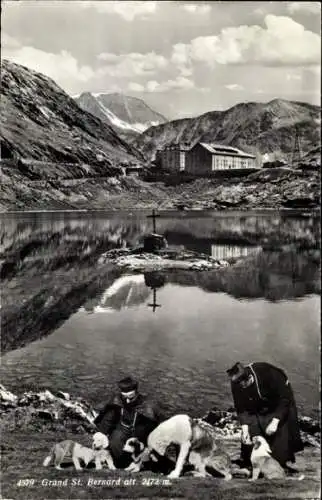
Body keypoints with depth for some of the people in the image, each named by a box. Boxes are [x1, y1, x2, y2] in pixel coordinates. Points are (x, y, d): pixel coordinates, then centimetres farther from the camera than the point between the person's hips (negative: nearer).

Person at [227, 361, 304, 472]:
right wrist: (244, 428, -27)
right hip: (256, 408, 3)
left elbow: (285, 398, -29)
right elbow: (241, 408, -15)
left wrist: (275, 421, -32)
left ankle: (282, 465, 2)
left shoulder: (267, 373, -38)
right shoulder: (236, 384, -26)